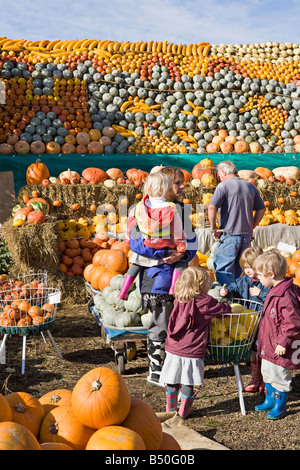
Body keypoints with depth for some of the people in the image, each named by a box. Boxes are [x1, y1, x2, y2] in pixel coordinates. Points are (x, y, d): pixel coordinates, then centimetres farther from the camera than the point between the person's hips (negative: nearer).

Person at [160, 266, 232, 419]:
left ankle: (170, 409, 27)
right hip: (192, 351, -5)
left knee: (171, 382, 14)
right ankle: (183, 411, 20)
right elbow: (224, 309, -3)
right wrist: (226, 306, 23)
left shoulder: (178, 301, 6)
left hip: (173, 349, 5)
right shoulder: (205, 301, -11)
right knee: (188, 383, 9)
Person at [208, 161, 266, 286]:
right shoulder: (250, 186, 12)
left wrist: (214, 229, -10)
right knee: (238, 270, 16)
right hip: (247, 236, 7)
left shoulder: (223, 186, -7)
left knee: (223, 270, -2)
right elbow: (261, 209, 17)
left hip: (229, 235, -6)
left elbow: (212, 207, -19)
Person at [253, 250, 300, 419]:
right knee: (267, 373, 23)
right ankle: (270, 401, 41)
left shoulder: (286, 296, -29)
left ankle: (280, 406, 26)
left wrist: (283, 342, -24)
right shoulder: (275, 291, 4)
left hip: (280, 348, -10)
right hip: (269, 344, 10)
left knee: (279, 377, 7)